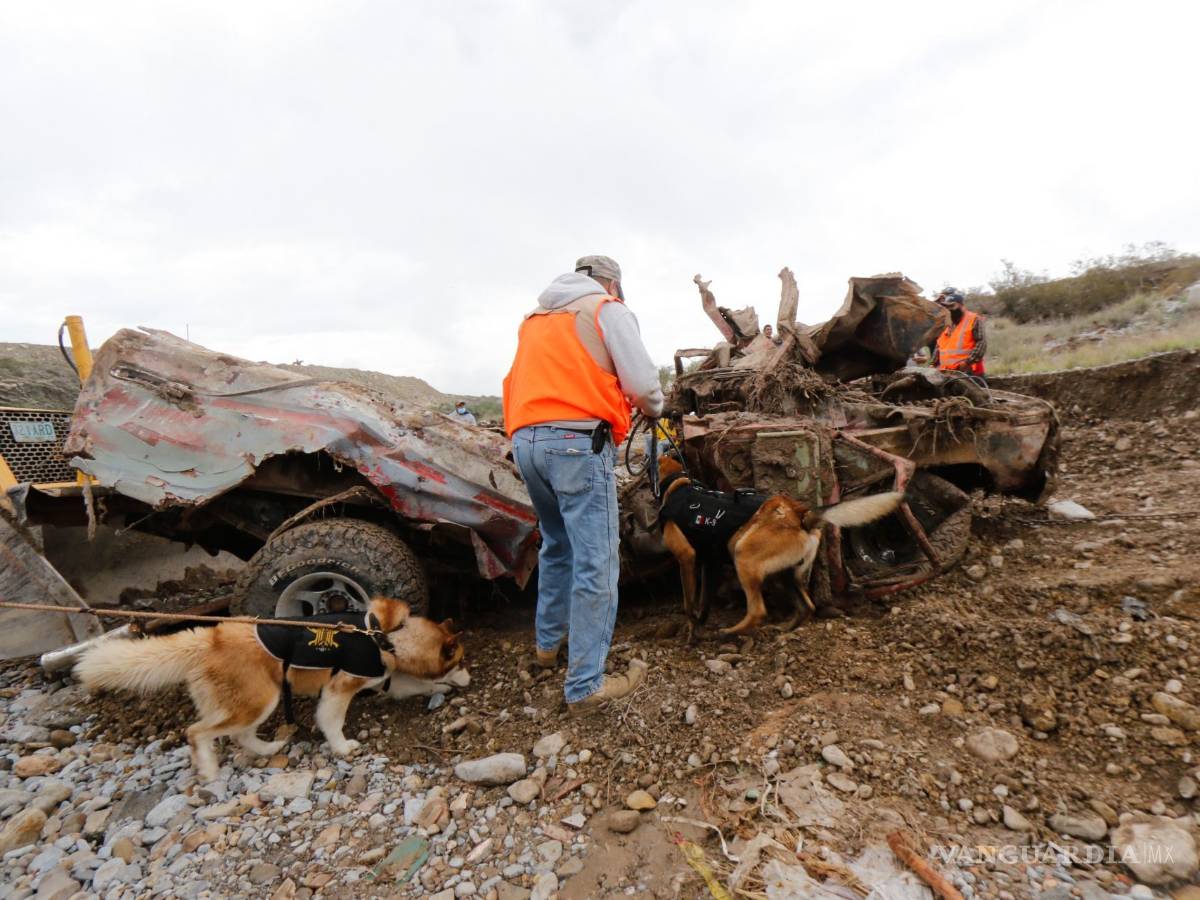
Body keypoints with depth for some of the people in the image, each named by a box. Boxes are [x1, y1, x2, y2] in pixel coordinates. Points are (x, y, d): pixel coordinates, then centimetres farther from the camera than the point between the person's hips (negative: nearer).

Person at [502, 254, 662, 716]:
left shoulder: (536, 317, 25)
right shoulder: (607, 309, 6)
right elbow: (643, 382, 1)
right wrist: (655, 410, 20)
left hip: (526, 439, 7)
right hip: (578, 441, -7)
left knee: (557, 545, 23)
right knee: (596, 562, -3)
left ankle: (548, 642, 34)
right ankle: (585, 687, 2)